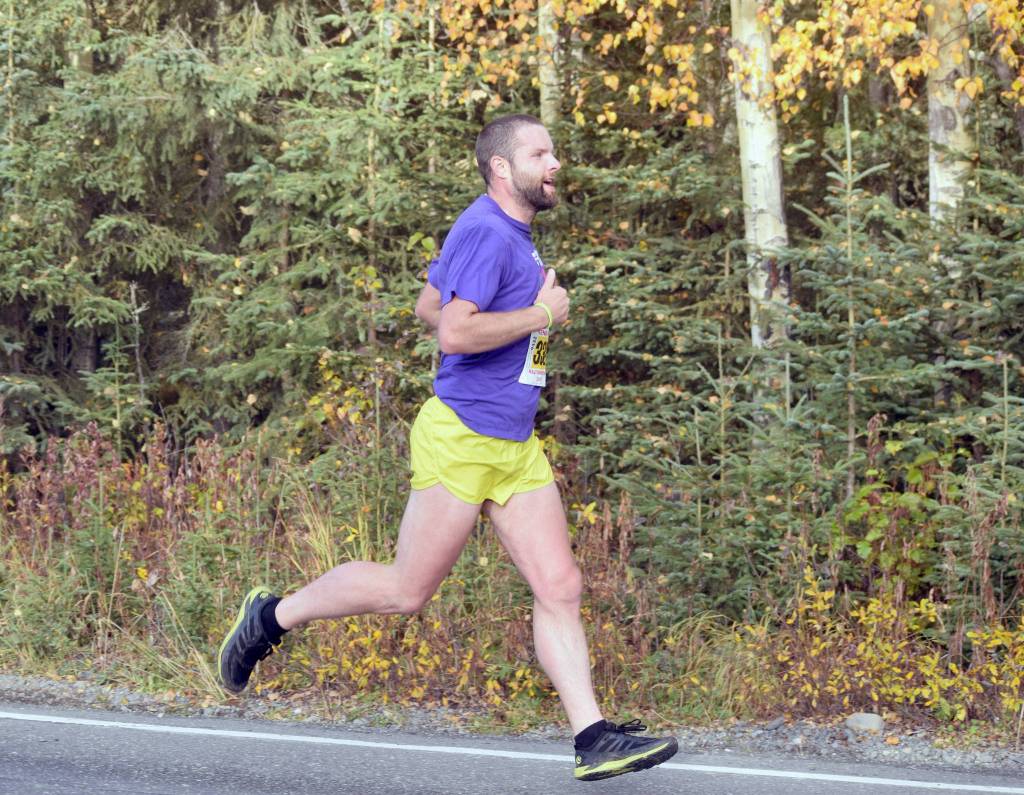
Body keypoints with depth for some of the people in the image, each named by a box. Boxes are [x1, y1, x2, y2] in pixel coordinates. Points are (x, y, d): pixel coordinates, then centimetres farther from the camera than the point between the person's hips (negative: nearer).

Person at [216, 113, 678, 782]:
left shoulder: (513, 234, 17)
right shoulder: (486, 232, -15)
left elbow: (428, 306, 27)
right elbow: (454, 332, -27)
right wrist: (539, 315, -17)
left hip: (517, 445, 9)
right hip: (463, 440, -9)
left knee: (560, 587, 0)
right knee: (407, 590, 1)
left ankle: (594, 739, -1)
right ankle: (273, 616, 19)